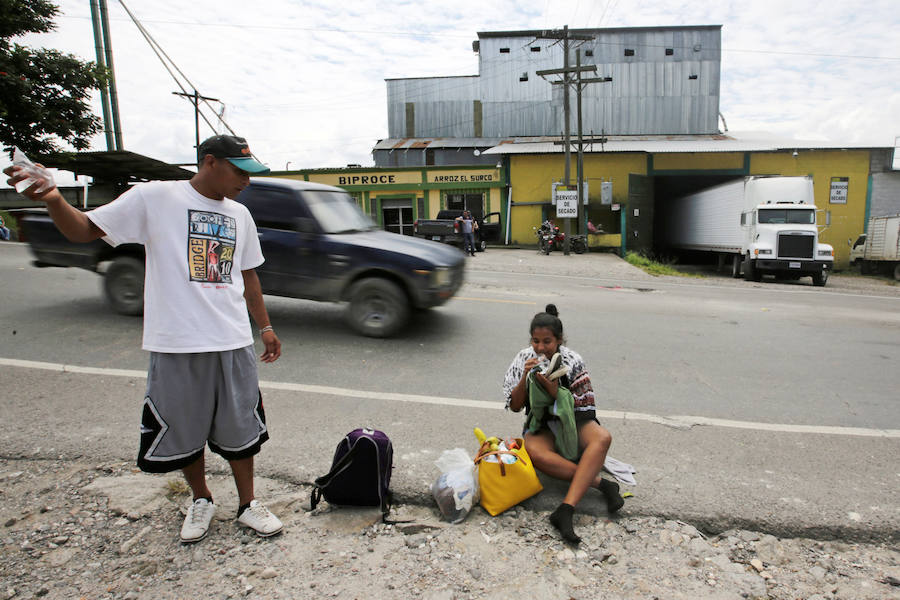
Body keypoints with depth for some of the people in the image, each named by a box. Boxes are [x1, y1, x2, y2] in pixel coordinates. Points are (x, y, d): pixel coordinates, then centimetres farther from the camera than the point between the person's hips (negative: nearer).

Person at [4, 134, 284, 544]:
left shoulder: (240, 215, 11)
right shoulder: (154, 197, -3)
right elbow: (84, 230, -2)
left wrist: (265, 328, 17)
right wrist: (53, 199, -23)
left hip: (233, 343, 4)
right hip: (175, 344, -3)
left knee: (240, 430, 11)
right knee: (184, 431, 11)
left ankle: (248, 504, 30)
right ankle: (201, 501, 36)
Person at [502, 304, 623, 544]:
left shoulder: (573, 361, -9)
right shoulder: (524, 359, -5)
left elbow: (579, 407, -8)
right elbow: (515, 406, -2)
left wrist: (555, 392, -26)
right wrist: (526, 377, -18)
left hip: (573, 421, 0)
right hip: (542, 425, 0)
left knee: (603, 437, -33)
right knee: (533, 451, -34)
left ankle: (565, 509, -43)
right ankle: (601, 483, -26)